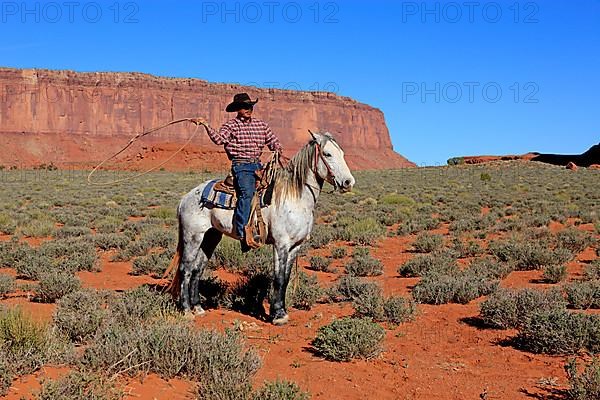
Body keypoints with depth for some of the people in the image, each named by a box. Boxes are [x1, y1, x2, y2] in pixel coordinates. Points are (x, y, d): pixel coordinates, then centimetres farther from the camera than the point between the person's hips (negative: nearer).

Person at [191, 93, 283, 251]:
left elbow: (273, 141, 20)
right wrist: (205, 125, -25)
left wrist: (278, 150, 0)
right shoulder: (230, 126, 3)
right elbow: (219, 139, -15)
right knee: (247, 192, -28)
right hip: (241, 166, -5)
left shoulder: (261, 124, 16)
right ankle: (242, 233, -32)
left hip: (258, 165, 6)